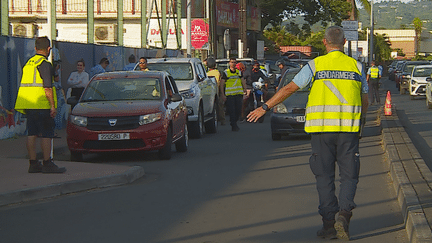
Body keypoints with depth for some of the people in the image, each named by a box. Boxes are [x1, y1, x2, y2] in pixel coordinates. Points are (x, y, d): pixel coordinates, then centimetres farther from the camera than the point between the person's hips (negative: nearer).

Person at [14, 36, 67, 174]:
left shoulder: (28, 64, 15)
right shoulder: (44, 64, -11)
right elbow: (47, 87, -18)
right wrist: (53, 106, -15)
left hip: (28, 105, 8)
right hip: (42, 106, -8)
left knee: (32, 133, 8)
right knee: (46, 134, -4)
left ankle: (33, 163, 9)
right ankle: (47, 164, -5)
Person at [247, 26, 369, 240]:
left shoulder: (315, 65, 1)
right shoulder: (356, 66, 7)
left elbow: (289, 89, 0)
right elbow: (364, 100, 13)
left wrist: (265, 107, 8)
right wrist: (360, 125, 28)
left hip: (321, 129, -1)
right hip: (349, 129, 1)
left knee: (324, 176, 7)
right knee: (349, 176, 6)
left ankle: (329, 223, 5)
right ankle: (344, 214, -16)